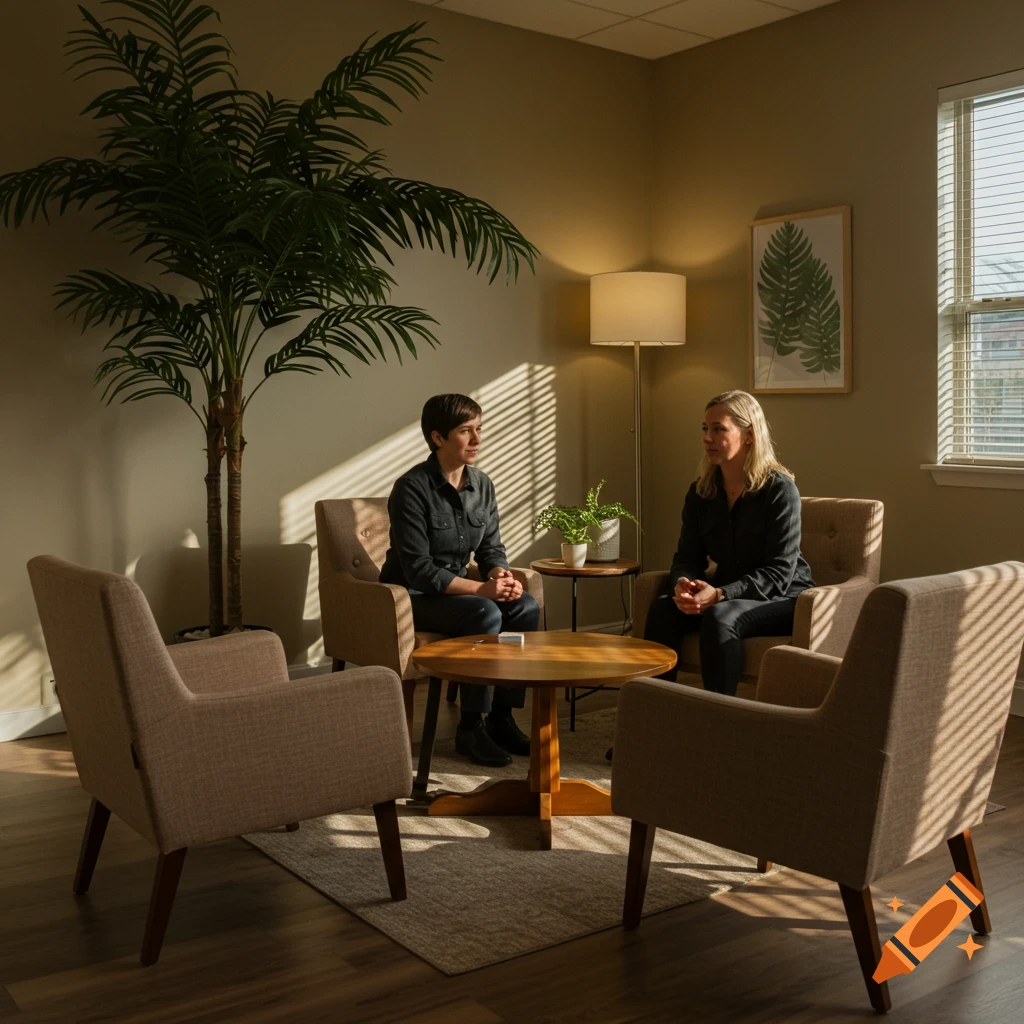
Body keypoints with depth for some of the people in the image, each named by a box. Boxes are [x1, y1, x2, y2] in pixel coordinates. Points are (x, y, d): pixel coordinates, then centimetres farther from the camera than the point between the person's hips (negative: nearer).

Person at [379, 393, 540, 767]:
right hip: (412, 597, -7)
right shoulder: (412, 488, -19)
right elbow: (418, 568, -23)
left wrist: (501, 575, -17)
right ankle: (470, 727, -17)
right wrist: (480, 588, -30)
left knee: (526, 607, -16)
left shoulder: (482, 485, 2)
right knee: (485, 614, -30)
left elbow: (492, 549, 6)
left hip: (457, 590, 7)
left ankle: (501, 717, -7)